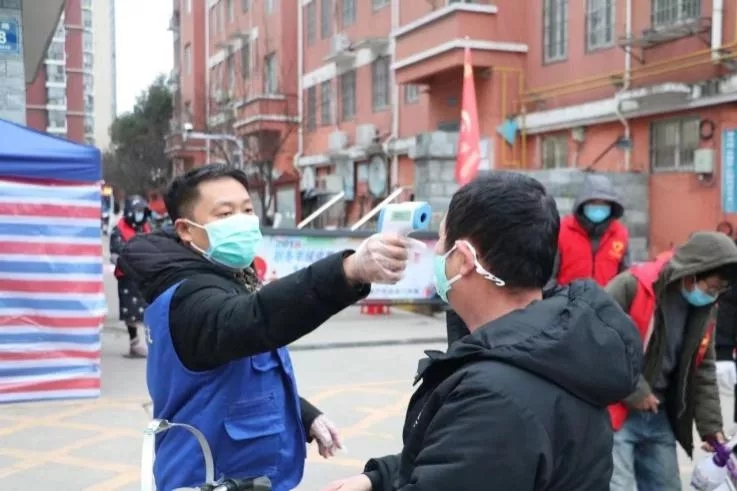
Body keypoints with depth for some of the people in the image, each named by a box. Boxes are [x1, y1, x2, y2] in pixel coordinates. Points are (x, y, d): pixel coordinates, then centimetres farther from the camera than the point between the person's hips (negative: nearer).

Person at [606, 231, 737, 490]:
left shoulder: (702, 309, 6)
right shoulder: (631, 287, -18)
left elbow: (703, 372, 13)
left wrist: (711, 426, 5)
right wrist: (633, 392, -17)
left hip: (659, 417, 7)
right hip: (614, 412, -7)